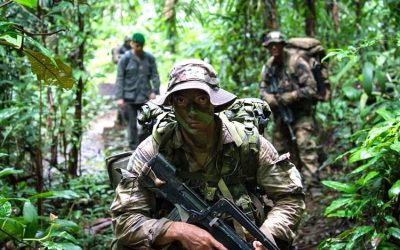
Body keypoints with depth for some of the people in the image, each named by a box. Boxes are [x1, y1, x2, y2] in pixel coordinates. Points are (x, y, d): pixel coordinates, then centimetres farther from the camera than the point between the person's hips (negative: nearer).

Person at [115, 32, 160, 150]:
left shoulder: (149, 58, 5)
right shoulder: (125, 59, -1)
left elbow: (155, 75, 6)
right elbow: (119, 78, -1)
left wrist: (155, 91, -9)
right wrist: (119, 97, -8)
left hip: (145, 97, 2)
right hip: (130, 98, -2)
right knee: (132, 124, 2)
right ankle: (134, 147, 14)